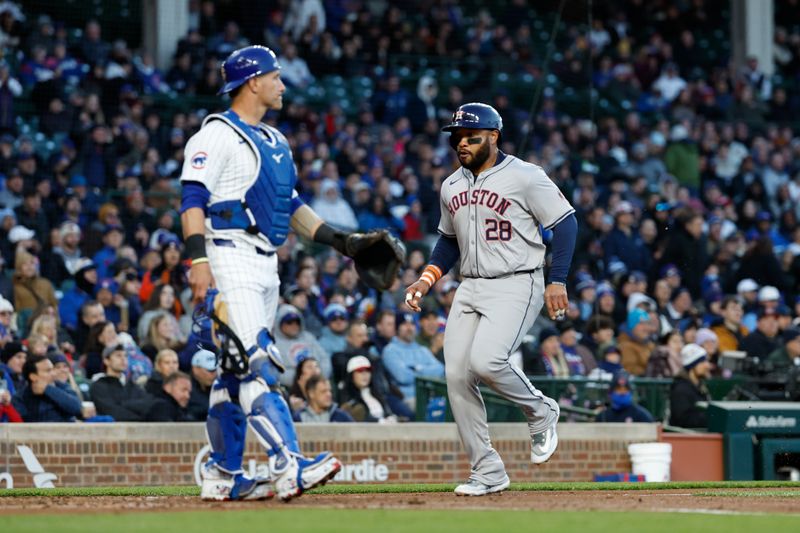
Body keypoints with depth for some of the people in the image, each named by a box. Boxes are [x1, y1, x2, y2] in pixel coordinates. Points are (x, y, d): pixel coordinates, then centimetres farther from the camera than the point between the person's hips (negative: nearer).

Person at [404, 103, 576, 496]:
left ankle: (540, 411, 4)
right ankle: (487, 471, 5)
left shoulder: (525, 177, -8)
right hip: (470, 288, 7)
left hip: (516, 286, -7)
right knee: (457, 375, -4)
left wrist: (557, 280, -13)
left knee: (485, 361, -26)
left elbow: (566, 222, -6)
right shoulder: (451, 186, 13)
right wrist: (427, 278, 11)